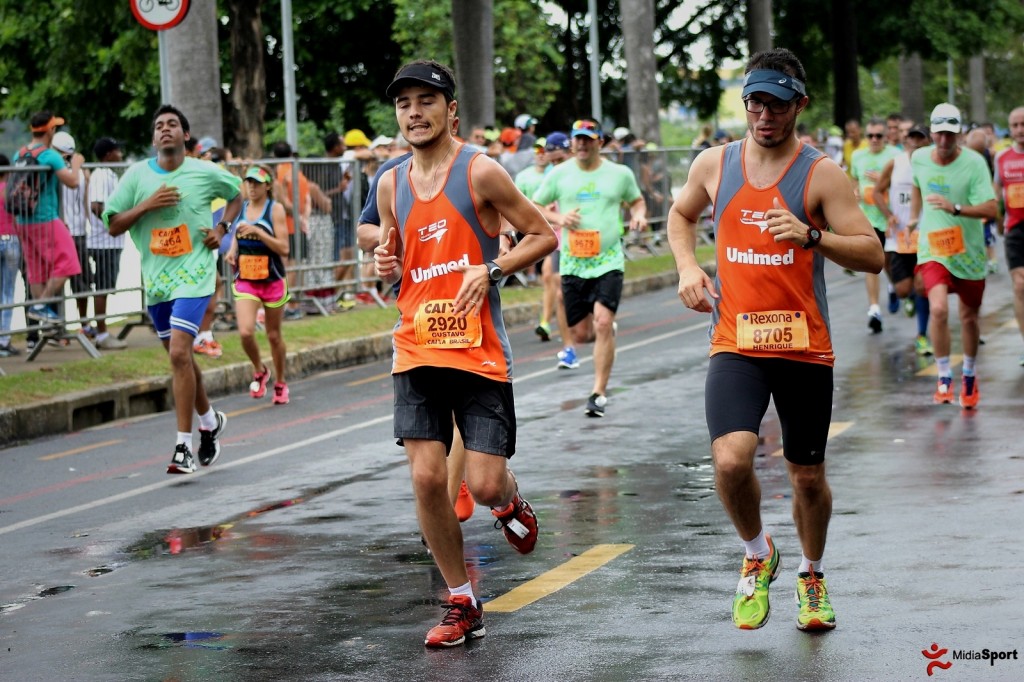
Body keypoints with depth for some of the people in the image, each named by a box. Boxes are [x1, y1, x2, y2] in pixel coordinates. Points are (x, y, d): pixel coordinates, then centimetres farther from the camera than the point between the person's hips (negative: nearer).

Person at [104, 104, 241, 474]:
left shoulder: (206, 173, -1)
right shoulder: (137, 174, 2)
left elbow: (236, 194, 19)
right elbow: (114, 225, 1)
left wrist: (221, 228, 3)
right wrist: (147, 205, -14)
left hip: (193, 274, -4)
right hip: (156, 277, 4)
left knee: (179, 353, -18)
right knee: (180, 357, 15)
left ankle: (184, 446, -14)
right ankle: (210, 421, 38)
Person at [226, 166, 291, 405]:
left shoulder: (275, 209, -7)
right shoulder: (241, 208, 5)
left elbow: (284, 248, -14)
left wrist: (257, 231, -23)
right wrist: (232, 251, 2)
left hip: (272, 281, -2)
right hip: (245, 281, 3)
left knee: (274, 335, 9)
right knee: (245, 333, -16)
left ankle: (280, 383, 29)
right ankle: (259, 371, 12)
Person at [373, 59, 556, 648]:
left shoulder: (481, 172, -6)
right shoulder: (392, 185, 9)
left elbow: (544, 235, -2)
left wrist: (491, 269, -16)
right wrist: (386, 267, -1)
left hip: (480, 352, -4)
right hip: (417, 350, 4)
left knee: (485, 485, -7)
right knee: (427, 478, -4)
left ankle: (512, 500, 32)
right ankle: (463, 604, 9)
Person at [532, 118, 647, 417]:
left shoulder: (620, 173, 4)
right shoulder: (559, 174, 4)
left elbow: (636, 200, 20)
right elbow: (533, 207, 10)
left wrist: (639, 215, -3)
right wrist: (558, 218, -9)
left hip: (609, 260, -2)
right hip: (572, 263, 2)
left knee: (603, 323, -18)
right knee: (580, 335, 3)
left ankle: (599, 393, -10)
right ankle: (605, 332, 41)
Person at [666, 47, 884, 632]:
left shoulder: (822, 174, -5)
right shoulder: (715, 165, 5)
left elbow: (872, 255, -10)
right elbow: (681, 215, 25)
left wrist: (812, 237, -25)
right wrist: (688, 267, 7)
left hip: (804, 347, -1)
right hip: (735, 344, 1)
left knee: (808, 475, 10)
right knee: (731, 459, -21)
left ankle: (811, 575, 38)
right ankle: (758, 555, 8)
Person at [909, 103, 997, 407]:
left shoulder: (974, 162, -15)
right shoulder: (919, 158, -3)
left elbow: (991, 209, -20)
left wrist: (955, 208, -33)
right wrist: (914, 217, 22)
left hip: (969, 251, -1)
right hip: (932, 248, 1)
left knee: (969, 317, 12)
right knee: (938, 309, -21)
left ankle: (969, 375, 36)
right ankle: (944, 377, -8)